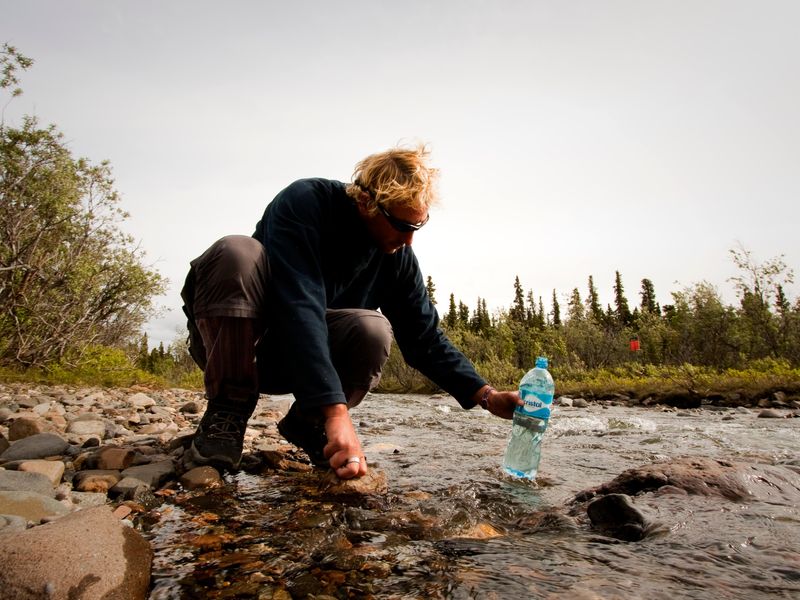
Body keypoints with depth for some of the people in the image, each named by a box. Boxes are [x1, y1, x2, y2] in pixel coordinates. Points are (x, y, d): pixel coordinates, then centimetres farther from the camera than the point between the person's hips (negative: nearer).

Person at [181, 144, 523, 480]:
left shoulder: (398, 256, -6)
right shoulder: (304, 203, -23)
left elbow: (425, 338, -2)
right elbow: (300, 309, -36)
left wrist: (486, 396, -13)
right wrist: (337, 411, -43)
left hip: (292, 365, 4)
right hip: (228, 342, -3)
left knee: (373, 330, -27)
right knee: (238, 251, -33)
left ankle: (305, 423, -2)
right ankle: (227, 412, -20)